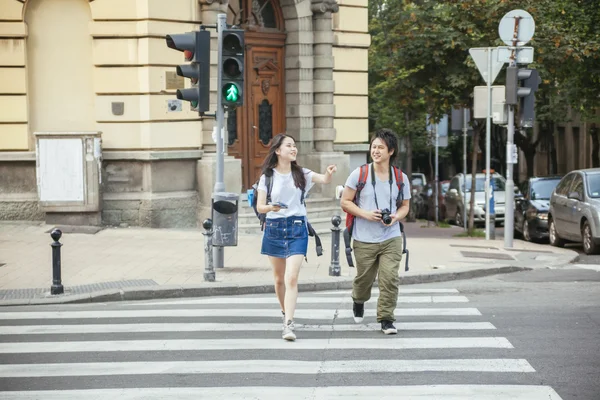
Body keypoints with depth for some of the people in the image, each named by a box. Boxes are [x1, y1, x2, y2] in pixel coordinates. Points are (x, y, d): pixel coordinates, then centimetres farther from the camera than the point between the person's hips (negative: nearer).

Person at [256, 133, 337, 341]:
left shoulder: (301, 174, 2)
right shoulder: (267, 176, 1)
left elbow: (324, 179, -13)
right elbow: (259, 206, 0)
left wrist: (328, 174, -36)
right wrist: (270, 207, -22)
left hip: (297, 228, -1)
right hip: (274, 228, 1)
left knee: (292, 277, -14)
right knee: (279, 278, 13)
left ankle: (288, 324, -19)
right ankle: (285, 312, 37)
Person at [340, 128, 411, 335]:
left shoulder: (400, 178, 3)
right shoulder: (359, 174, -4)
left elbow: (405, 206, 14)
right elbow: (345, 202, 1)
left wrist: (396, 217, -9)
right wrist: (365, 214, -14)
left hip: (391, 238, 1)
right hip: (364, 240, -1)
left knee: (390, 278, -11)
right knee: (364, 278, 12)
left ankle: (386, 319, 0)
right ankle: (358, 301, 45)